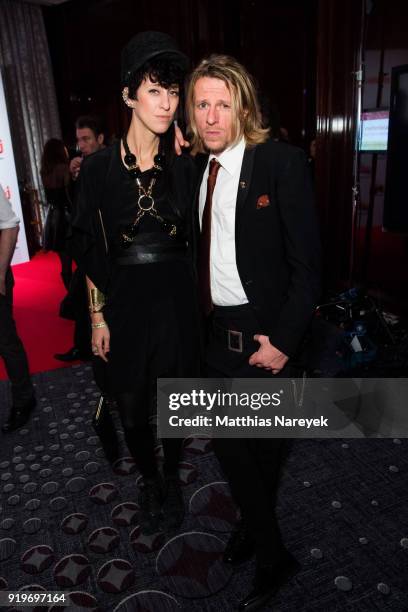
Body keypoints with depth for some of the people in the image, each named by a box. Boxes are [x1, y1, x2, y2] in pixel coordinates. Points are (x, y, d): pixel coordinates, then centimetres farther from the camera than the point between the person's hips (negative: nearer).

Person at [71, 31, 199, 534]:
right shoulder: (98, 168, -3)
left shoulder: (184, 168, 1)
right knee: (132, 407, 11)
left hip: (177, 299, 1)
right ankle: (149, 482, 40)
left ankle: (171, 479, 41)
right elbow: (90, 249, -2)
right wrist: (98, 315, -2)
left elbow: (195, 240, 6)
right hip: (124, 302, 0)